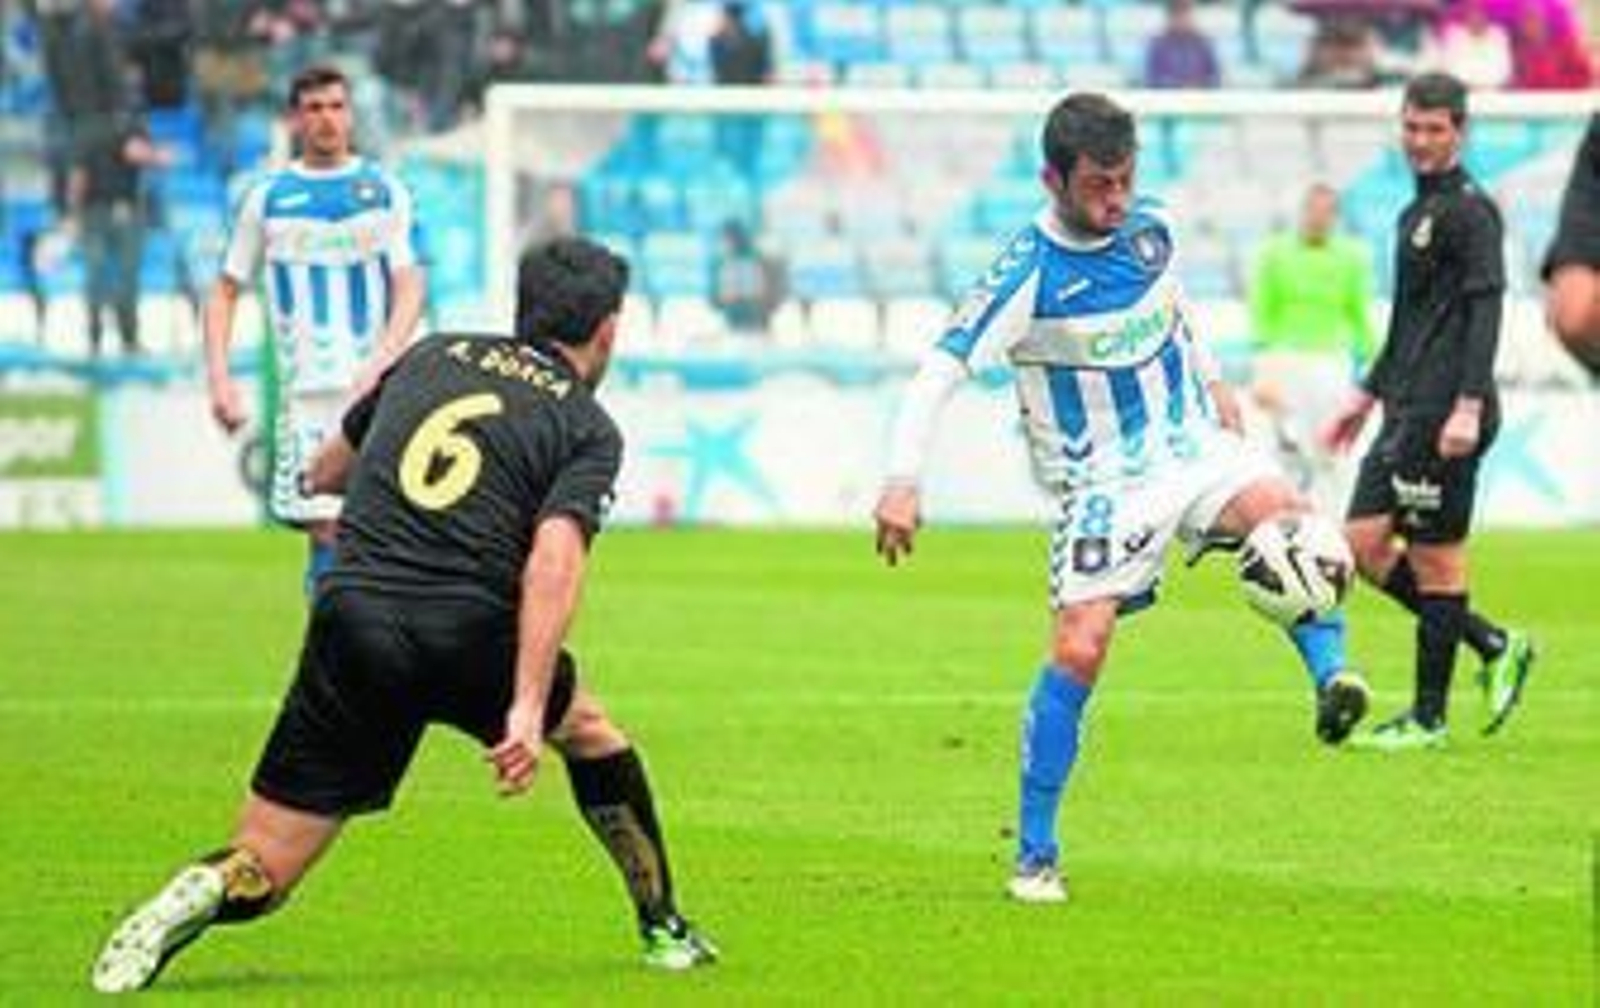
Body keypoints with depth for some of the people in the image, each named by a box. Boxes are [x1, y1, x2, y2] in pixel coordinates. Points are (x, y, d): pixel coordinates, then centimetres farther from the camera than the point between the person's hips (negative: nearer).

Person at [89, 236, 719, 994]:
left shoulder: (430, 357, 20)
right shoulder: (588, 427, 7)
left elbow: (322, 473, 33)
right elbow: (553, 560, -11)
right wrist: (528, 710, -17)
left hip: (353, 620, 2)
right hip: (471, 637, -2)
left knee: (260, 869, 3)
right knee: (588, 729, 32)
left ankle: (195, 902, -30)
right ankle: (664, 930, 36)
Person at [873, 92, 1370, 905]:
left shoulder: (1150, 229, 1)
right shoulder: (1027, 275, -16)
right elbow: (939, 372, -17)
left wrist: (1212, 381, 31)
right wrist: (902, 483, -25)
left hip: (1191, 444, 4)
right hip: (1101, 485, -4)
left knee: (1280, 510, -29)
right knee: (1079, 648, -15)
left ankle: (1332, 677, -35)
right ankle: (1034, 855, -5)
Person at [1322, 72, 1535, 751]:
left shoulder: (1469, 211, -9)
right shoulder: (1418, 211, 19)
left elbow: (1485, 310, -17)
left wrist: (1469, 406, -25)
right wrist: (1367, 396, 30)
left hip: (1444, 419, -10)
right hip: (1407, 411, 10)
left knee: (1436, 561, -5)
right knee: (1364, 545, 5)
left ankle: (1428, 718, 2)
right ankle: (1494, 647, 12)